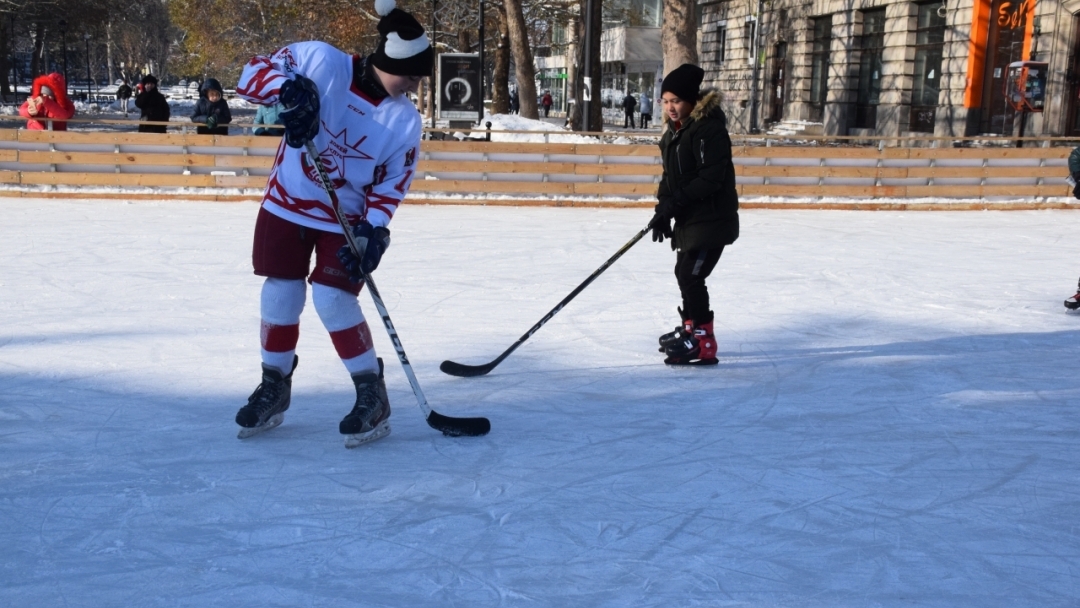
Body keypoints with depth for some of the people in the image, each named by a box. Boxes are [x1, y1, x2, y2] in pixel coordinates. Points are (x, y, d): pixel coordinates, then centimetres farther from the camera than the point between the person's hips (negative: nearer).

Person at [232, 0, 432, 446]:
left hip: (346, 218, -1)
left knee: (333, 299, -13)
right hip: (286, 203, 1)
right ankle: (274, 388, 26)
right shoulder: (321, 62, -17)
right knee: (281, 293, 5)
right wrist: (289, 88, -33)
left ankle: (373, 396, 1)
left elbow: (392, 185, -8)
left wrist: (373, 230, -21)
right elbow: (255, 71, -13)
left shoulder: (405, 121, -12)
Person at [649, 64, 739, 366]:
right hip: (689, 218, 10)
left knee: (691, 275, -12)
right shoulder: (674, 131, 11)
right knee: (684, 272, 19)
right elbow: (670, 176, 14)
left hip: (712, 218, -10)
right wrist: (663, 209, 1)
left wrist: (676, 201, -24)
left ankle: (703, 342, -8)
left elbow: (711, 178, -25)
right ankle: (691, 326, 37)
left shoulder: (709, 129, -19)